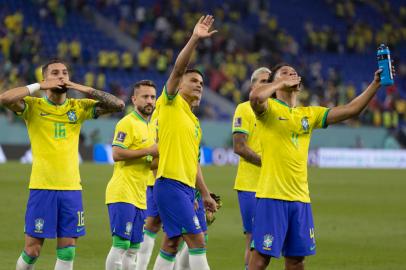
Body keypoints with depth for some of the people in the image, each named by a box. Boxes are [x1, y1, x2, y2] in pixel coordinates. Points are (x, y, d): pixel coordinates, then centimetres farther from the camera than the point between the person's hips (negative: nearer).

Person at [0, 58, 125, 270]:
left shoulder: (78, 107, 7)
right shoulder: (33, 106, -1)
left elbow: (118, 105, 0)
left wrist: (83, 89, -6)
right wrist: (39, 86, -15)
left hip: (71, 188, 3)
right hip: (42, 187, -3)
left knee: (67, 251, 3)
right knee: (32, 250, -1)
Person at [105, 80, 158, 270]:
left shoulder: (151, 126, 20)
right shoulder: (127, 123, -9)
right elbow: (117, 154, -20)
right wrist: (149, 151, -18)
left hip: (139, 197, 9)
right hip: (123, 194, -9)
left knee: (132, 250, 9)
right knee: (120, 244, -11)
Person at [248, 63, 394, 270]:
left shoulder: (309, 114, 15)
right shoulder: (269, 108, -1)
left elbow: (351, 110, 12)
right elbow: (255, 97, -25)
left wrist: (375, 84, 3)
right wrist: (282, 83, -10)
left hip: (300, 197, 6)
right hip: (272, 196, -6)